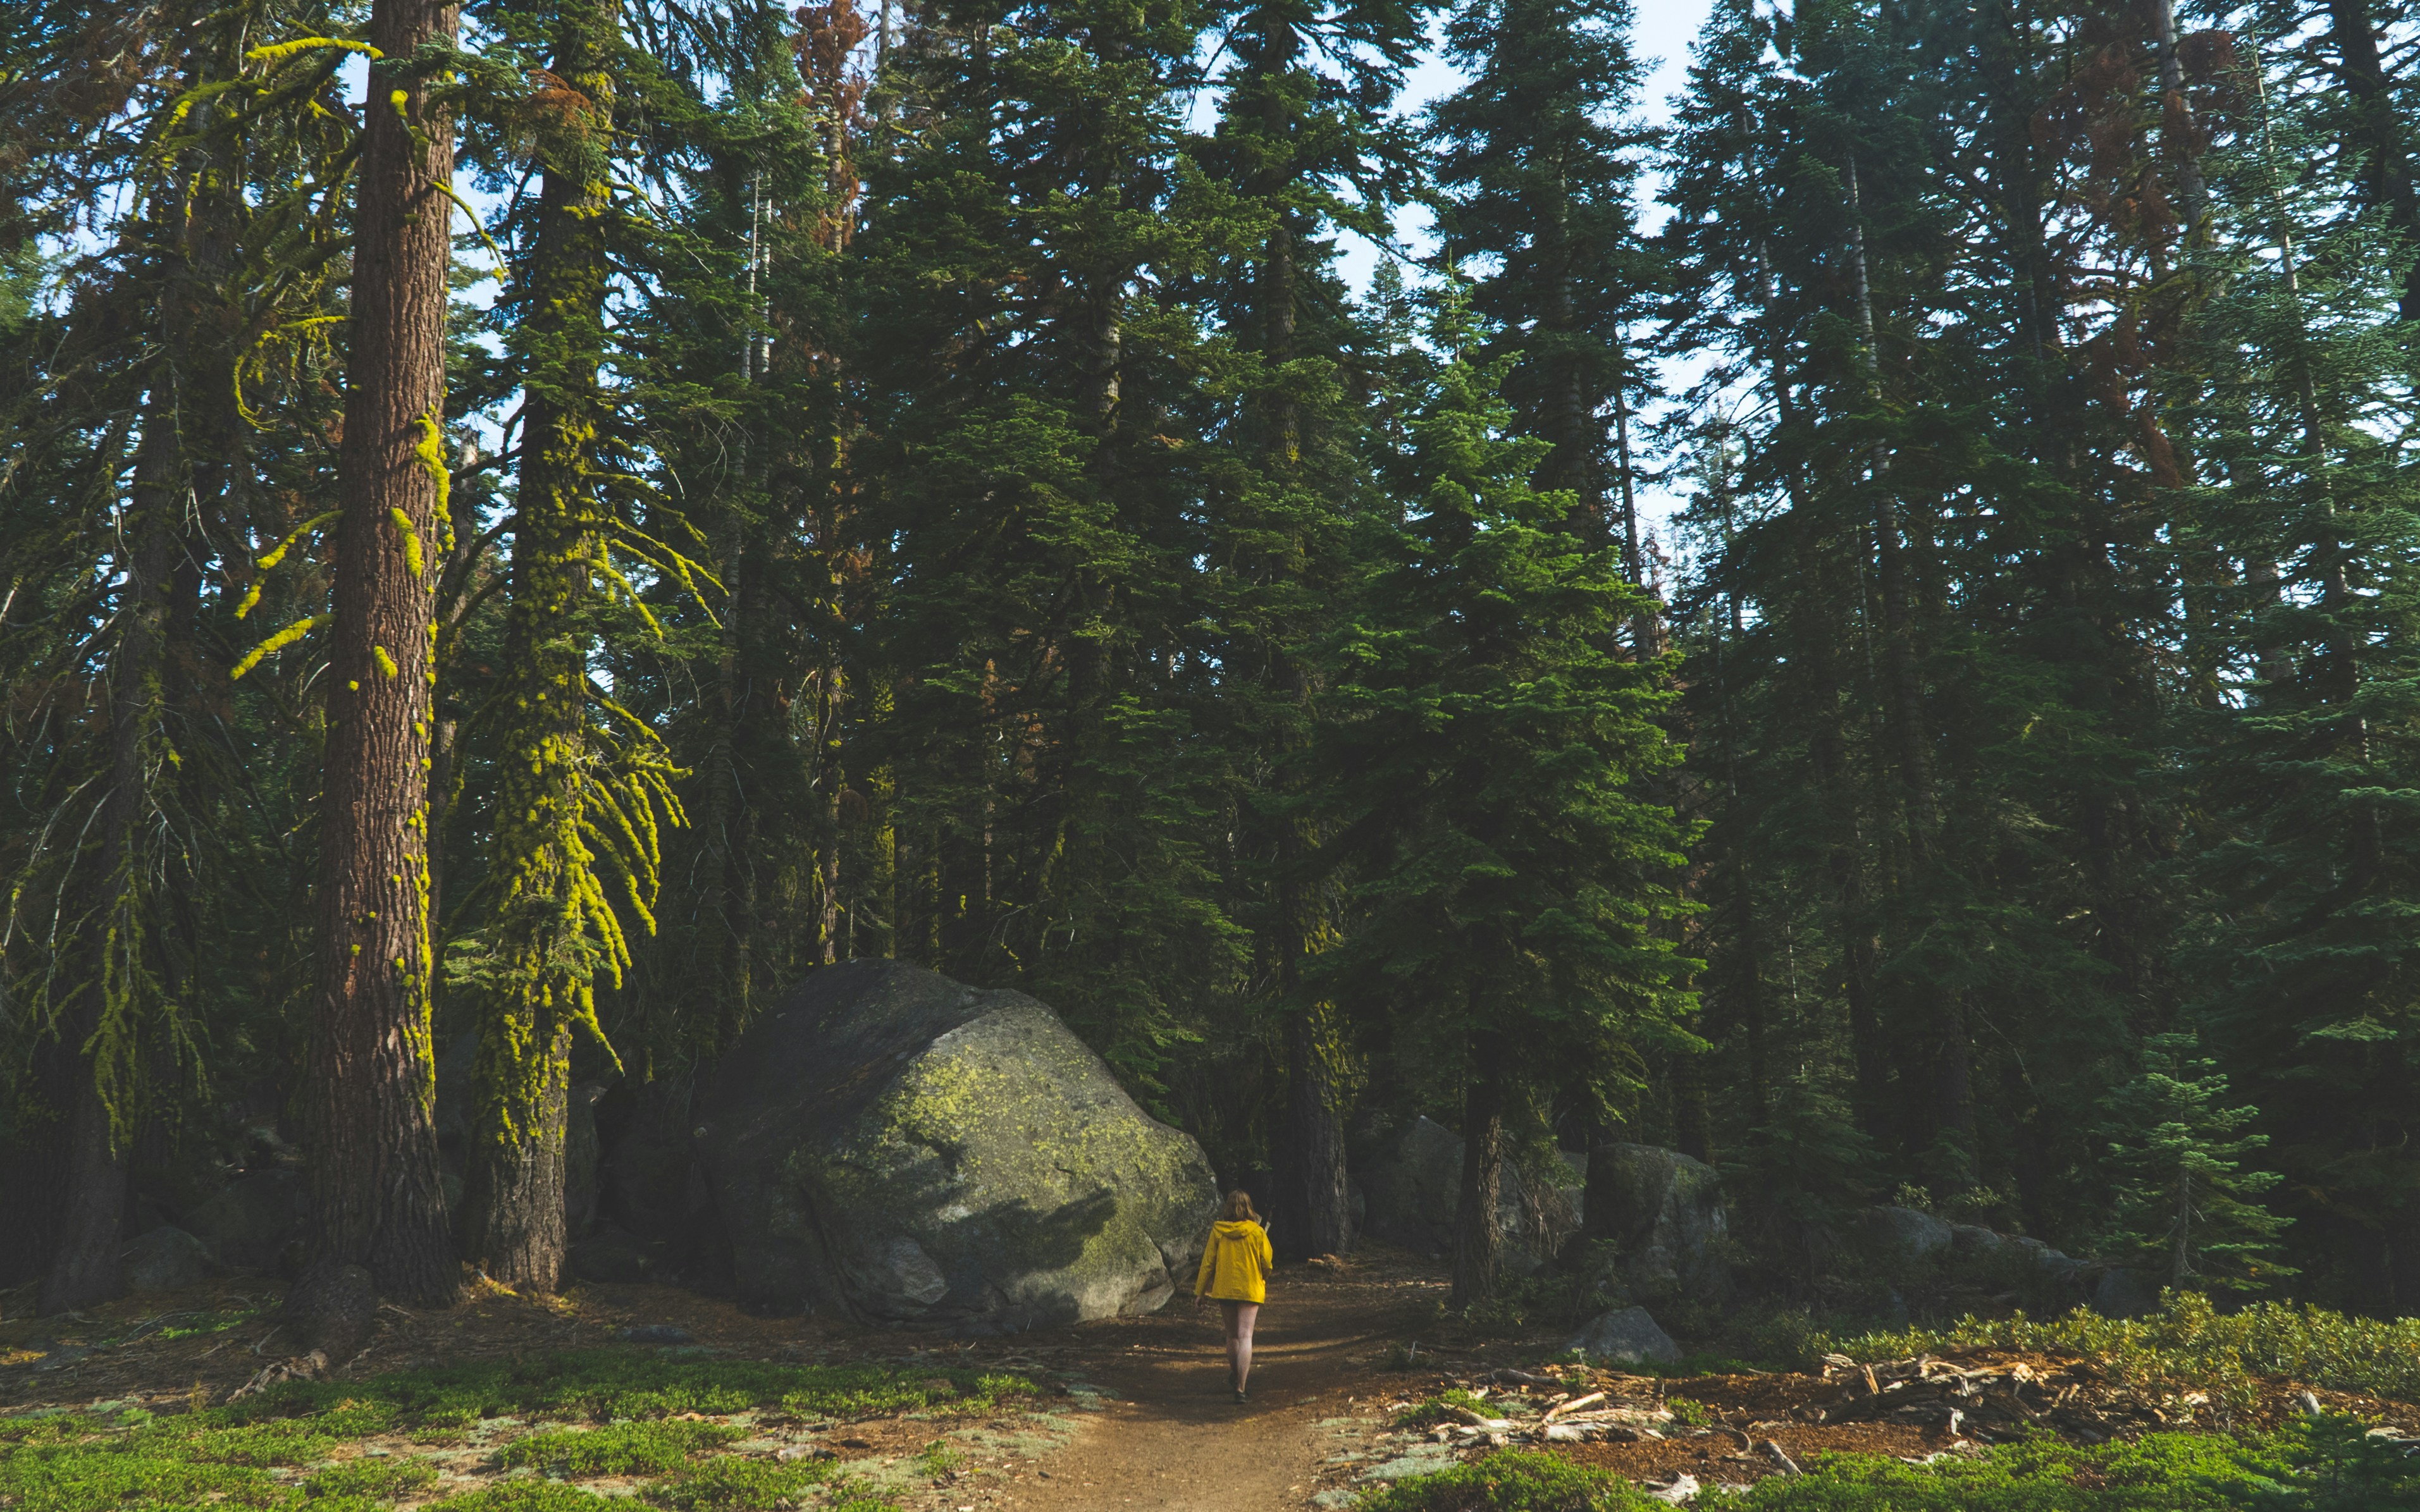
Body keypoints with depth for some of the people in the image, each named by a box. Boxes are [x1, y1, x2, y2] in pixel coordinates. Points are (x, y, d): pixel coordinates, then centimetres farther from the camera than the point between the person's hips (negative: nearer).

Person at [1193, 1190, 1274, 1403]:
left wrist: (1200, 1291, 7)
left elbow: (1208, 1263, -1)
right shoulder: (1257, 1232, -8)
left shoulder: (1218, 1231, -4)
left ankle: (1235, 1375, 38)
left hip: (1224, 1288, 3)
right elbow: (1266, 1263, -2)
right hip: (1250, 1289, -3)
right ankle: (1240, 1387, -14)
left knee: (1232, 1334, 20)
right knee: (1245, 1336, -4)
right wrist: (1264, 1281, 20)